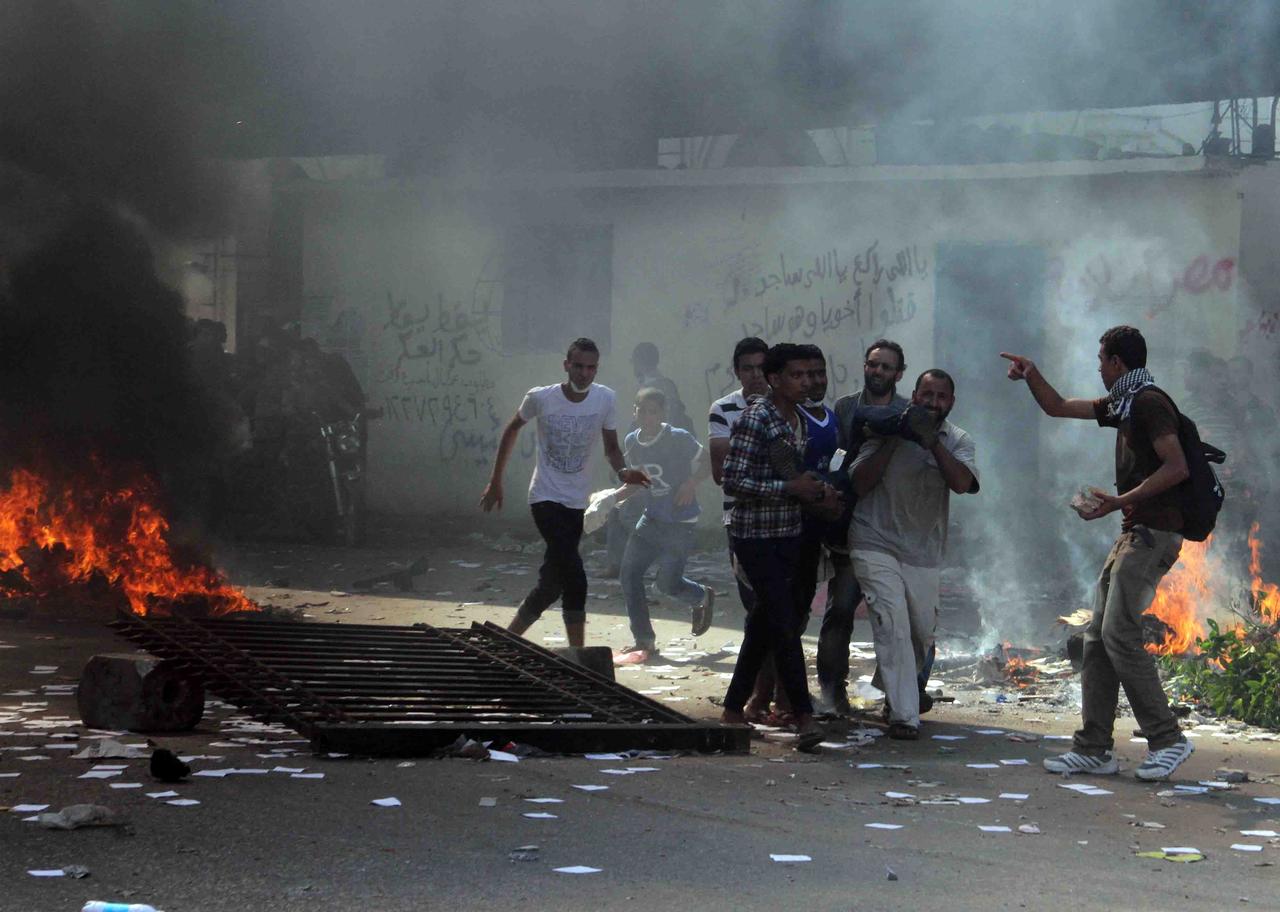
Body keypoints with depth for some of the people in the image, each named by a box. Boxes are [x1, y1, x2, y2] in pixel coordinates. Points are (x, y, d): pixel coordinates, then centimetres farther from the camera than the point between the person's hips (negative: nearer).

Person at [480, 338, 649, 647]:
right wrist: (495, 481, 11)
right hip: (546, 497, -4)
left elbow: (611, 447, 5)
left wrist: (623, 472, -18)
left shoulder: (605, 399, -5)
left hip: (578, 502, 4)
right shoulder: (540, 398, -11)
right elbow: (512, 430, 7)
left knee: (552, 581, 10)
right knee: (574, 578, -19)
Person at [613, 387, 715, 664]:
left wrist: (691, 482, -22)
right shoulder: (631, 442, 4)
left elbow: (707, 464, -5)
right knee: (630, 573, -6)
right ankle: (644, 641, 3)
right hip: (651, 519, 6)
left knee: (668, 583, -6)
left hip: (680, 524, -6)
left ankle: (703, 596, 30)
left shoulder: (679, 439, -15)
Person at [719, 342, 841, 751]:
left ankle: (734, 709, 23)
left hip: (789, 534, 8)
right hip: (755, 536, -8)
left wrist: (816, 493, 3)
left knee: (763, 624, 13)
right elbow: (733, 482, -20)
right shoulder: (754, 420, -15)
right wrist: (789, 488, -22)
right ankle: (804, 718, -13)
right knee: (785, 624, -12)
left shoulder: (798, 421, 11)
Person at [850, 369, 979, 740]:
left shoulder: (958, 442, 3)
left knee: (923, 633, 12)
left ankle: (897, 694, 40)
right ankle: (903, 716, -16)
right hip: (876, 545, -3)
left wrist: (932, 442, -22)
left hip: (923, 554, 3)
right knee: (893, 626, -17)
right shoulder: (887, 429, -2)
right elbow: (860, 484, -8)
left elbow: (963, 483, -17)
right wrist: (891, 441, -15)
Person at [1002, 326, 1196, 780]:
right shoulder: (1123, 404, 20)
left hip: (1153, 533, -10)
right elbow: (1059, 408, 32)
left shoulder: (1149, 401, -9)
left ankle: (1167, 739, -13)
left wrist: (1121, 501, -21)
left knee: (1119, 633, -16)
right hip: (1133, 533, 10)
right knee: (1098, 636, 6)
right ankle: (1094, 748, 7)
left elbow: (1177, 466, -19)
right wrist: (1031, 374, 18)